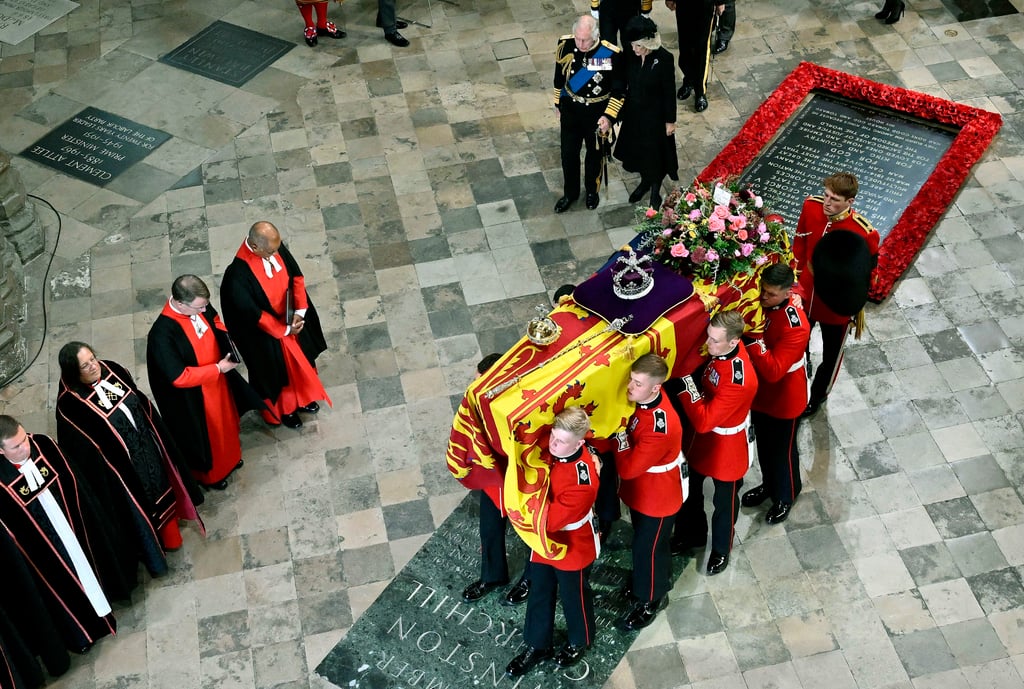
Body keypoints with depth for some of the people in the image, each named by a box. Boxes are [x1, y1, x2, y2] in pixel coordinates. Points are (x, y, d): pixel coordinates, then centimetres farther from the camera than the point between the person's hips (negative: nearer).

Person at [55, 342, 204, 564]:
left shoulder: (111, 370, -10)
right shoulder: (70, 404, -28)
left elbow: (142, 402, 5)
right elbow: (82, 451, -20)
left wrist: (156, 435, 11)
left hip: (149, 447, 6)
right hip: (120, 467, -6)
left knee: (161, 488, 27)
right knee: (139, 503, 16)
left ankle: (169, 533, 53)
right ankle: (151, 548, 42)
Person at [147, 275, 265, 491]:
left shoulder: (200, 306, -19)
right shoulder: (162, 335, -38)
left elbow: (215, 321, 5)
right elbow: (179, 377, -30)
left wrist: (226, 337, -15)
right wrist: (217, 369, -26)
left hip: (218, 381, 7)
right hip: (193, 397, -6)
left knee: (225, 420, 30)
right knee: (205, 433, 20)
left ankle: (229, 457, 61)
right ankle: (208, 473, 50)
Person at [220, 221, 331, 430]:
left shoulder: (275, 247, -18)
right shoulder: (238, 275, -36)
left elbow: (296, 276, -6)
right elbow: (253, 314, -26)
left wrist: (299, 311, -15)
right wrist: (285, 329, -17)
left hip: (293, 318, 6)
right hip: (267, 332, -6)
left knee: (300, 360, 28)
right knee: (278, 371, 19)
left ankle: (301, 398, 57)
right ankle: (284, 409, 49)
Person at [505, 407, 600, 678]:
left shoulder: (583, 479, -37)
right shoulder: (548, 450, -17)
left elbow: (550, 519, -35)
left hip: (572, 548, -6)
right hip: (544, 541, 6)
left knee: (573, 596, 21)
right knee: (539, 594, 23)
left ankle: (579, 642, 50)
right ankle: (538, 645, 45)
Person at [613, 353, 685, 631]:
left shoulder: (661, 428, -40)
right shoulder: (642, 401, -15)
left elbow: (628, 468, -35)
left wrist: (619, 431, -30)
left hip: (657, 496, -8)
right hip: (641, 490, 8)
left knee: (648, 548, 14)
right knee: (646, 540, 28)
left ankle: (649, 600, 37)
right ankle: (659, 581, 54)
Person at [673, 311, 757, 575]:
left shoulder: (739, 381, -39)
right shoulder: (720, 351, -16)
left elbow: (703, 421, -35)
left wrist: (686, 382, -35)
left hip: (727, 447, -7)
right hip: (703, 438, 7)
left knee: (724, 501, 20)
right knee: (690, 488, 25)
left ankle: (721, 549, 46)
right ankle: (693, 534, 52)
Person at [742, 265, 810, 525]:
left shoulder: (796, 327, -32)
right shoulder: (758, 305, -13)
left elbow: (774, 371, -36)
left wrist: (753, 338, -42)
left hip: (784, 399, -6)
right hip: (759, 393, 6)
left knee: (782, 449, 16)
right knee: (763, 444, 26)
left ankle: (785, 497, 41)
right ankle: (769, 485, 51)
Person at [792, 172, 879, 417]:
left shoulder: (864, 233, -32)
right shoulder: (811, 206, -19)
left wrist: (855, 309, -15)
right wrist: (796, 277, 2)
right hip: (804, 294, 4)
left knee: (831, 355, 23)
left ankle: (818, 395, 51)